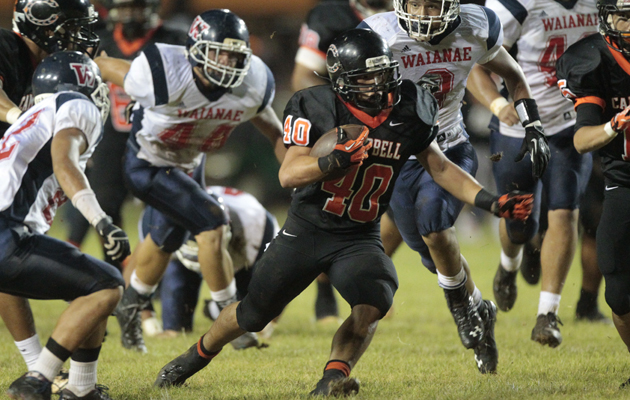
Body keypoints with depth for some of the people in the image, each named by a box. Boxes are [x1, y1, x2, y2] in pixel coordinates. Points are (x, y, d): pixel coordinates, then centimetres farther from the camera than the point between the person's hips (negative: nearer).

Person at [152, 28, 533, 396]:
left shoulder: (408, 111, -6)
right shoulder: (319, 108, -16)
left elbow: (440, 166, 6)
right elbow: (288, 174, -23)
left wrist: (490, 201, -3)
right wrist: (335, 161, -41)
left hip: (359, 239, 2)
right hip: (307, 231, -2)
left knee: (373, 303, -28)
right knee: (254, 314, 5)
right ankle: (195, 357, 30)